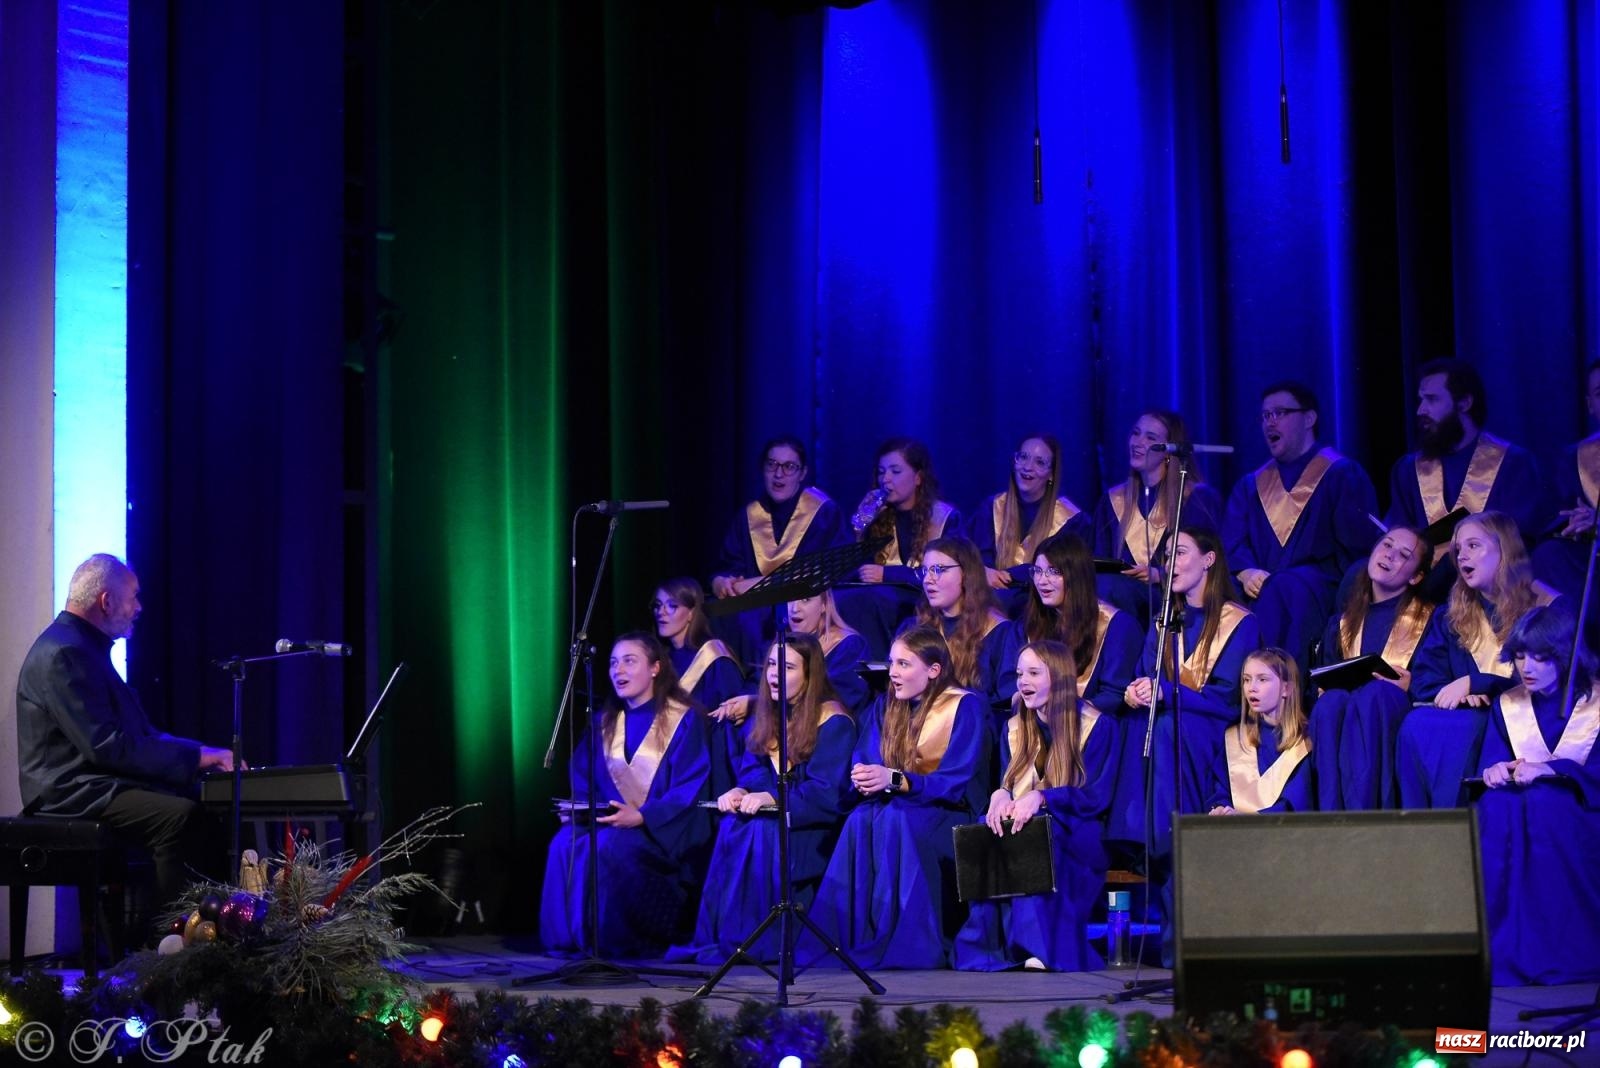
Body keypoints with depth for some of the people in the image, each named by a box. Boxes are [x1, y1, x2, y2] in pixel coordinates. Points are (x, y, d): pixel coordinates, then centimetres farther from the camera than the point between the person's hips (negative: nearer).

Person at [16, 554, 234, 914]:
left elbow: (139, 732, 21)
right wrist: (194, 756, -18)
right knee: (180, 815, -28)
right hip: (72, 791, -10)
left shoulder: (87, 647, 18)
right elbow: (106, 746, -23)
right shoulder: (62, 654, -16)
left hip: (96, 783, 10)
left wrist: (206, 754, 7)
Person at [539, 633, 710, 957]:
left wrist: (641, 816, -24)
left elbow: (691, 786, -11)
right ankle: (568, 939, -17)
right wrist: (577, 808, -10)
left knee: (610, 847, -34)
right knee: (566, 843, -26)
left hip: (663, 831, -5)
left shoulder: (683, 719, -3)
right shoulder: (604, 722, 15)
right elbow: (582, 780, 14)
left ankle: (613, 939, -20)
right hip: (611, 820, 5)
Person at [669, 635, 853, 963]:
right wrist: (739, 792, -13)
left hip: (814, 827, -6)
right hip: (772, 818, 6)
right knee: (732, 827, -26)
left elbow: (826, 792, -15)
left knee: (760, 831, -33)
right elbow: (751, 773, 11)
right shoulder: (764, 719, 17)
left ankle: (755, 942, -28)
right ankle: (717, 938, -25)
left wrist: (771, 798, -26)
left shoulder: (833, 721, -6)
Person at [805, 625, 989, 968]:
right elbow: (862, 762, 4)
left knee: (895, 820, -36)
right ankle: (853, 938, -31)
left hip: (948, 815, -5)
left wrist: (894, 780, -26)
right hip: (894, 805, 5)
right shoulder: (884, 707, 12)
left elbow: (957, 782, -14)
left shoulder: (965, 707, -5)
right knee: (860, 821, -30)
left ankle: (907, 941, -33)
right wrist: (863, 778, -21)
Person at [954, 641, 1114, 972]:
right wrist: (1001, 795, -16)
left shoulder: (1094, 724, -2)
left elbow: (1097, 796, -11)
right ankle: (995, 947, -34)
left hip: (1077, 836, -4)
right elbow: (1006, 785, 10)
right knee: (989, 832, -31)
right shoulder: (1014, 728, 15)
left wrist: (1041, 798, -27)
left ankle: (1040, 948, -40)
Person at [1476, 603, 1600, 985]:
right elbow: (1490, 763, 2)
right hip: (1521, 808, 3)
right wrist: (1494, 771, -22)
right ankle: (1501, 949, -34)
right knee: (1496, 806, -32)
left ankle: (1559, 954, -37)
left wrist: (1548, 770, -26)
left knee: (1543, 804, -36)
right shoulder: (1506, 706, 14)